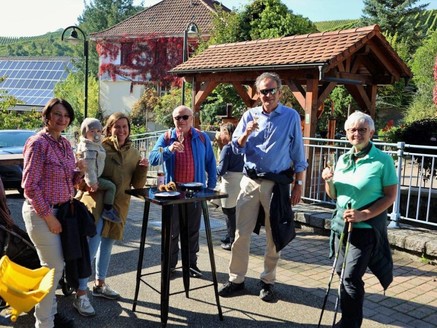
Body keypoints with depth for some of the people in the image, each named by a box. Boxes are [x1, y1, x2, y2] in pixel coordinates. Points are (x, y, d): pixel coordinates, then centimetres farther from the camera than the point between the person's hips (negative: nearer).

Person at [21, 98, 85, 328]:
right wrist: (48, 216, -17)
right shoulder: (37, 143, -15)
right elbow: (30, 186, -17)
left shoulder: (65, 144, 8)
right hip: (41, 213, -7)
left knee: (55, 265, 16)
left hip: (61, 210, 7)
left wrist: (79, 172, -8)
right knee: (54, 267, 0)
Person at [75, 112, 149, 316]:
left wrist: (143, 169, -12)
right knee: (91, 248, -8)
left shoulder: (133, 153, 5)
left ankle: (100, 285, 36)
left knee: (107, 245, 19)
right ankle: (81, 296, 1)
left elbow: (137, 185, 5)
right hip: (96, 203, -5)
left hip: (119, 205, 6)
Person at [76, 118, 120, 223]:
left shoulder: (95, 145, 11)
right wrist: (92, 182, -31)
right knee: (111, 186, -13)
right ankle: (108, 211, -12)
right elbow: (89, 166, -30)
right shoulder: (89, 148, -22)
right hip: (90, 177, -11)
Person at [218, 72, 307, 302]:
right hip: (250, 181, 2)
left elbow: (298, 155, 2)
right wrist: (247, 132, -15)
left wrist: (298, 184, 0)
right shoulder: (250, 115, 6)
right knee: (241, 233, 4)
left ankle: (268, 282, 22)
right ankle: (236, 280, 16)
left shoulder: (291, 117, -1)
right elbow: (236, 148, 4)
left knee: (274, 236, 7)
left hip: (277, 183, -2)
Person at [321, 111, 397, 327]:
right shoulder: (343, 160, 7)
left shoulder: (382, 160, -10)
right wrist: (328, 181, -8)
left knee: (351, 277, -7)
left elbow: (390, 196, -10)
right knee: (342, 274, 15)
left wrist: (364, 214, -21)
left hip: (367, 228, -6)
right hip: (341, 223, 6)